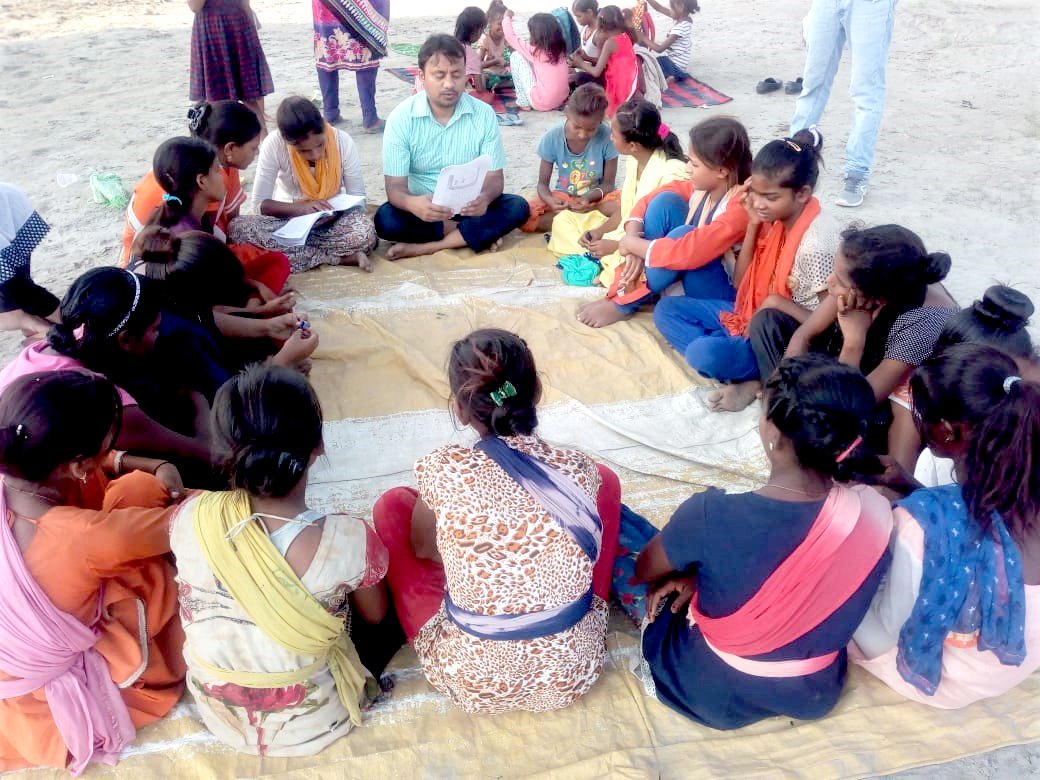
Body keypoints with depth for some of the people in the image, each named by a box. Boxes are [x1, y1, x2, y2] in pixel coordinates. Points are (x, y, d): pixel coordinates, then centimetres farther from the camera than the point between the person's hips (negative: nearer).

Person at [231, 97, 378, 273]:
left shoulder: (342, 141, -17)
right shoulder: (273, 145, -20)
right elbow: (259, 204, -15)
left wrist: (333, 212, -30)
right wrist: (301, 207, -31)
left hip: (333, 217, -2)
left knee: (366, 233, -35)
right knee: (238, 229, -31)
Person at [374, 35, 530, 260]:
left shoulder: (484, 114, -9)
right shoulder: (401, 118, -13)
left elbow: (495, 177, -8)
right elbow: (395, 186, -16)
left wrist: (485, 197, -35)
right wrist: (413, 204, -42)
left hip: (469, 207, 1)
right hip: (424, 208, -1)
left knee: (517, 208, -25)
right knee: (385, 220, -31)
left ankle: (421, 248, -23)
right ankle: (479, 234, -17)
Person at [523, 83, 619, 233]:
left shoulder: (607, 136, -18)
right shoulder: (552, 137, -15)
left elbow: (608, 183, -9)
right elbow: (543, 183, -8)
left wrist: (588, 198, -30)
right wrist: (550, 201, -31)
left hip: (596, 197, -1)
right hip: (563, 197, 1)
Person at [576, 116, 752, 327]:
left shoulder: (740, 206, -28)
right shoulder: (702, 186, -5)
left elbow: (689, 250, -38)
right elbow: (649, 200, -1)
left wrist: (633, 243, -26)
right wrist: (633, 237, -20)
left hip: (724, 294, -7)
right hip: (689, 276, 8)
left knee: (683, 234, -34)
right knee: (666, 201, -12)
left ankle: (624, 304, -17)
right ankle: (629, 286, -12)